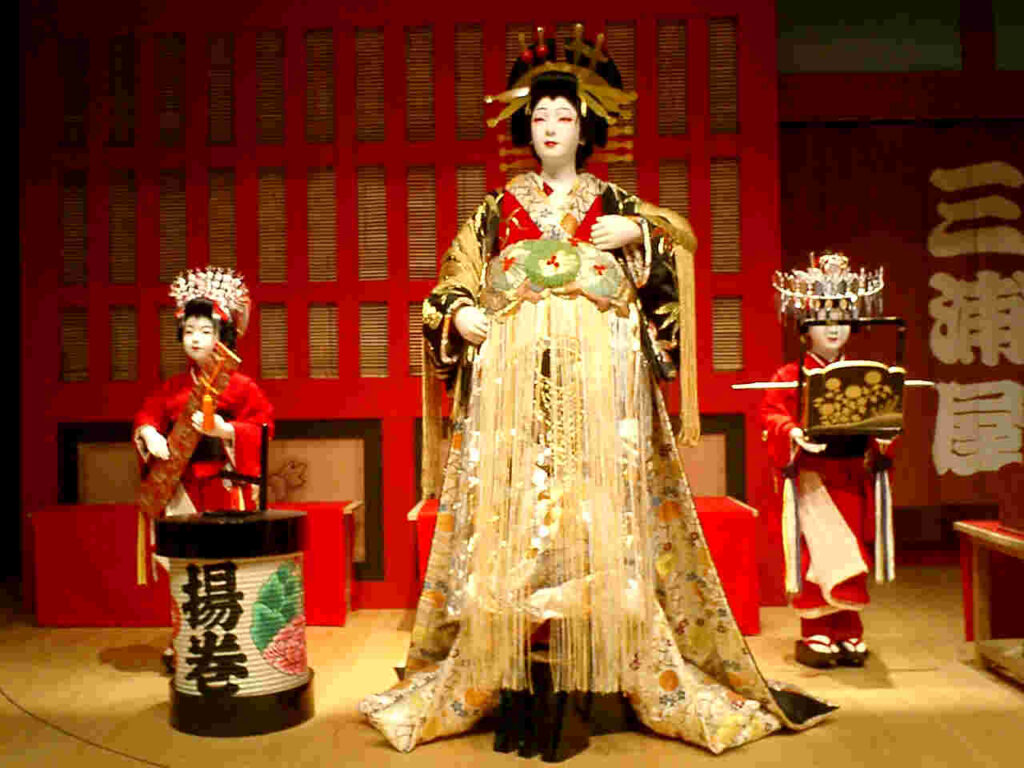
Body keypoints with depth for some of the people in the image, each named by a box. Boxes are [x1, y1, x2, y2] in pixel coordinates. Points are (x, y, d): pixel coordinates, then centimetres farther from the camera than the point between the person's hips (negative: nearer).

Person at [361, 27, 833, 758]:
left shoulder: (617, 205, 15)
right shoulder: (498, 207, 17)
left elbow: (675, 261, 7)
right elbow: (453, 282, 14)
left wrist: (639, 236, -9)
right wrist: (458, 313, -5)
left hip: (599, 379, 0)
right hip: (513, 377, 1)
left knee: (594, 521, -6)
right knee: (510, 518, -3)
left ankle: (571, 678, 4)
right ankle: (518, 693, 6)